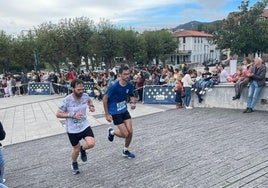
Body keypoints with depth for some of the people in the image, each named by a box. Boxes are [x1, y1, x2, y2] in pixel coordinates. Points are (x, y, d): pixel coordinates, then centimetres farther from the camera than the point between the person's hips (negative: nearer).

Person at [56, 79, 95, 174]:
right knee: (76, 149, 13)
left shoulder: (85, 96, -9)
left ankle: (83, 149, 22)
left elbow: (89, 101, 15)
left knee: (91, 143, -16)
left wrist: (91, 106, -7)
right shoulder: (66, 100, -21)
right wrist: (72, 115, -25)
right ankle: (74, 164, 47)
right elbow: (58, 114, -13)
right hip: (72, 129, -2)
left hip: (85, 126, 3)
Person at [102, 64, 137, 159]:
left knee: (130, 132, 3)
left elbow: (131, 95, 12)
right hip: (115, 112, -5)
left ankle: (125, 151, 26)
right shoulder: (114, 86, -24)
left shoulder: (130, 85, -7)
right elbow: (104, 99, -15)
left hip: (124, 110, 6)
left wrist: (133, 103, -11)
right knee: (125, 134, -6)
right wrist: (107, 114, -13)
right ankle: (111, 132, 25)